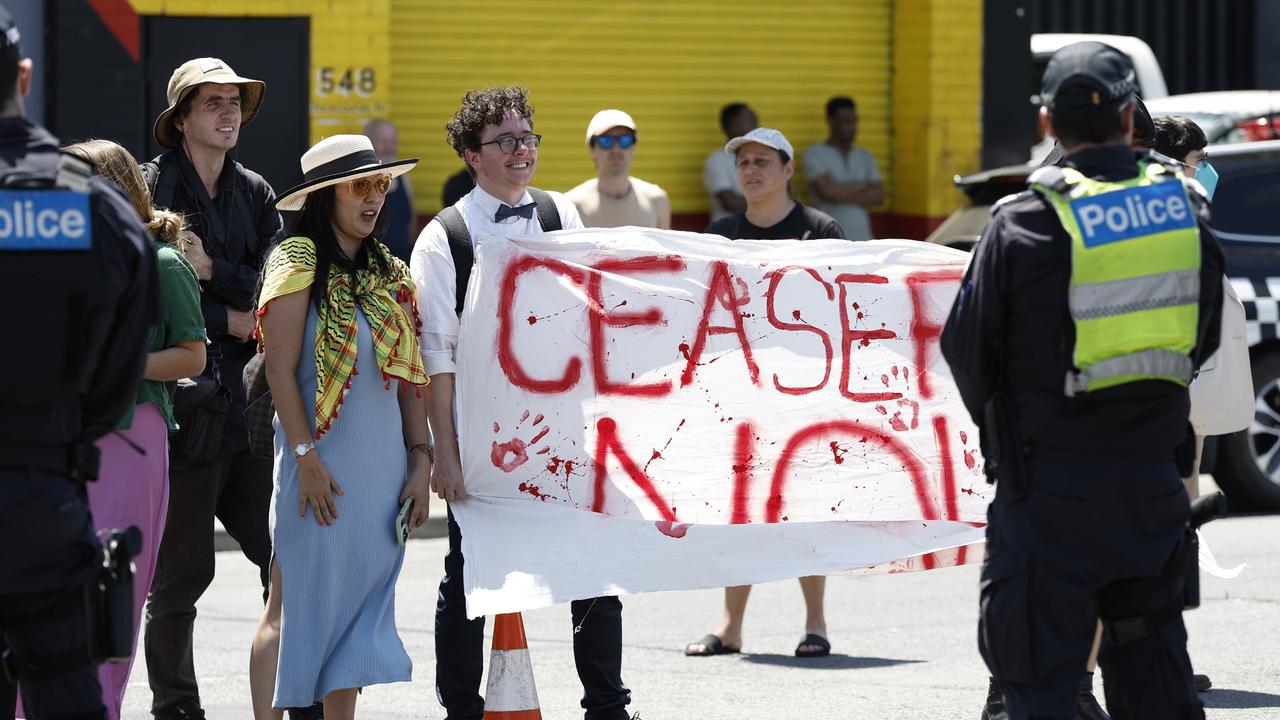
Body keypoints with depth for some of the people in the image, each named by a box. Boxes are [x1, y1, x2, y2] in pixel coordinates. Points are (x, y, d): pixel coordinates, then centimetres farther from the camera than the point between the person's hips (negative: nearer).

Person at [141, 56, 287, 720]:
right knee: (184, 569, 1)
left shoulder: (255, 194, 14)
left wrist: (212, 271, -11)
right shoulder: (149, 187, -3)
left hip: (249, 399, 5)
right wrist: (228, 320, -8)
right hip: (183, 406, -5)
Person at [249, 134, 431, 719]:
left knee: (359, 606, 7)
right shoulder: (300, 261, -6)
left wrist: (420, 461, 5)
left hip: (383, 461, 6)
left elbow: (410, 376, 13)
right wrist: (307, 457, -16)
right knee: (297, 604, -6)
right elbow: (280, 370, -11)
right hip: (322, 457, -6)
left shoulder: (391, 274, 13)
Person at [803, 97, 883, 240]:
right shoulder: (814, 154, 0)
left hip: (861, 239, 5)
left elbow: (878, 196, 5)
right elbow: (826, 191, -14)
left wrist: (842, 194, -7)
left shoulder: (864, 156, 15)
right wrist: (861, 186, 0)